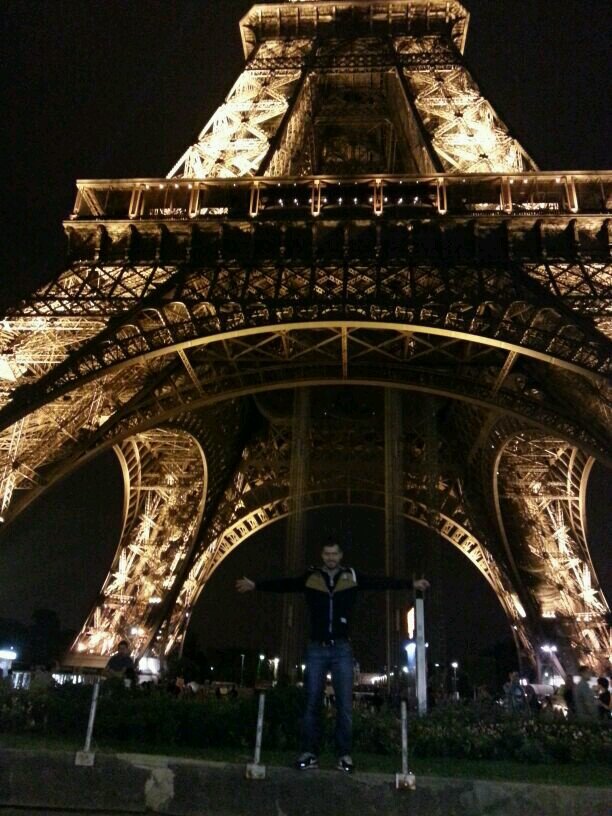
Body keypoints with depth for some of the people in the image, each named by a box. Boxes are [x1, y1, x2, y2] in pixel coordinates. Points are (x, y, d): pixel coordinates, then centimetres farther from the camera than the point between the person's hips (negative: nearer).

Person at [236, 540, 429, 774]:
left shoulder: (352, 577, 2)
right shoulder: (310, 577, 2)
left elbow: (382, 582, -1)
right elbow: (285, 584, -2)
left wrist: (411, 584, -7)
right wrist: (255, 585, -11)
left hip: (342, 649, 0)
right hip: (316, 649, 0)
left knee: (344, 704, 2)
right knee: (312, 703, 4)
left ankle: (344, 755, 11)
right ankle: (309, 753, 12)